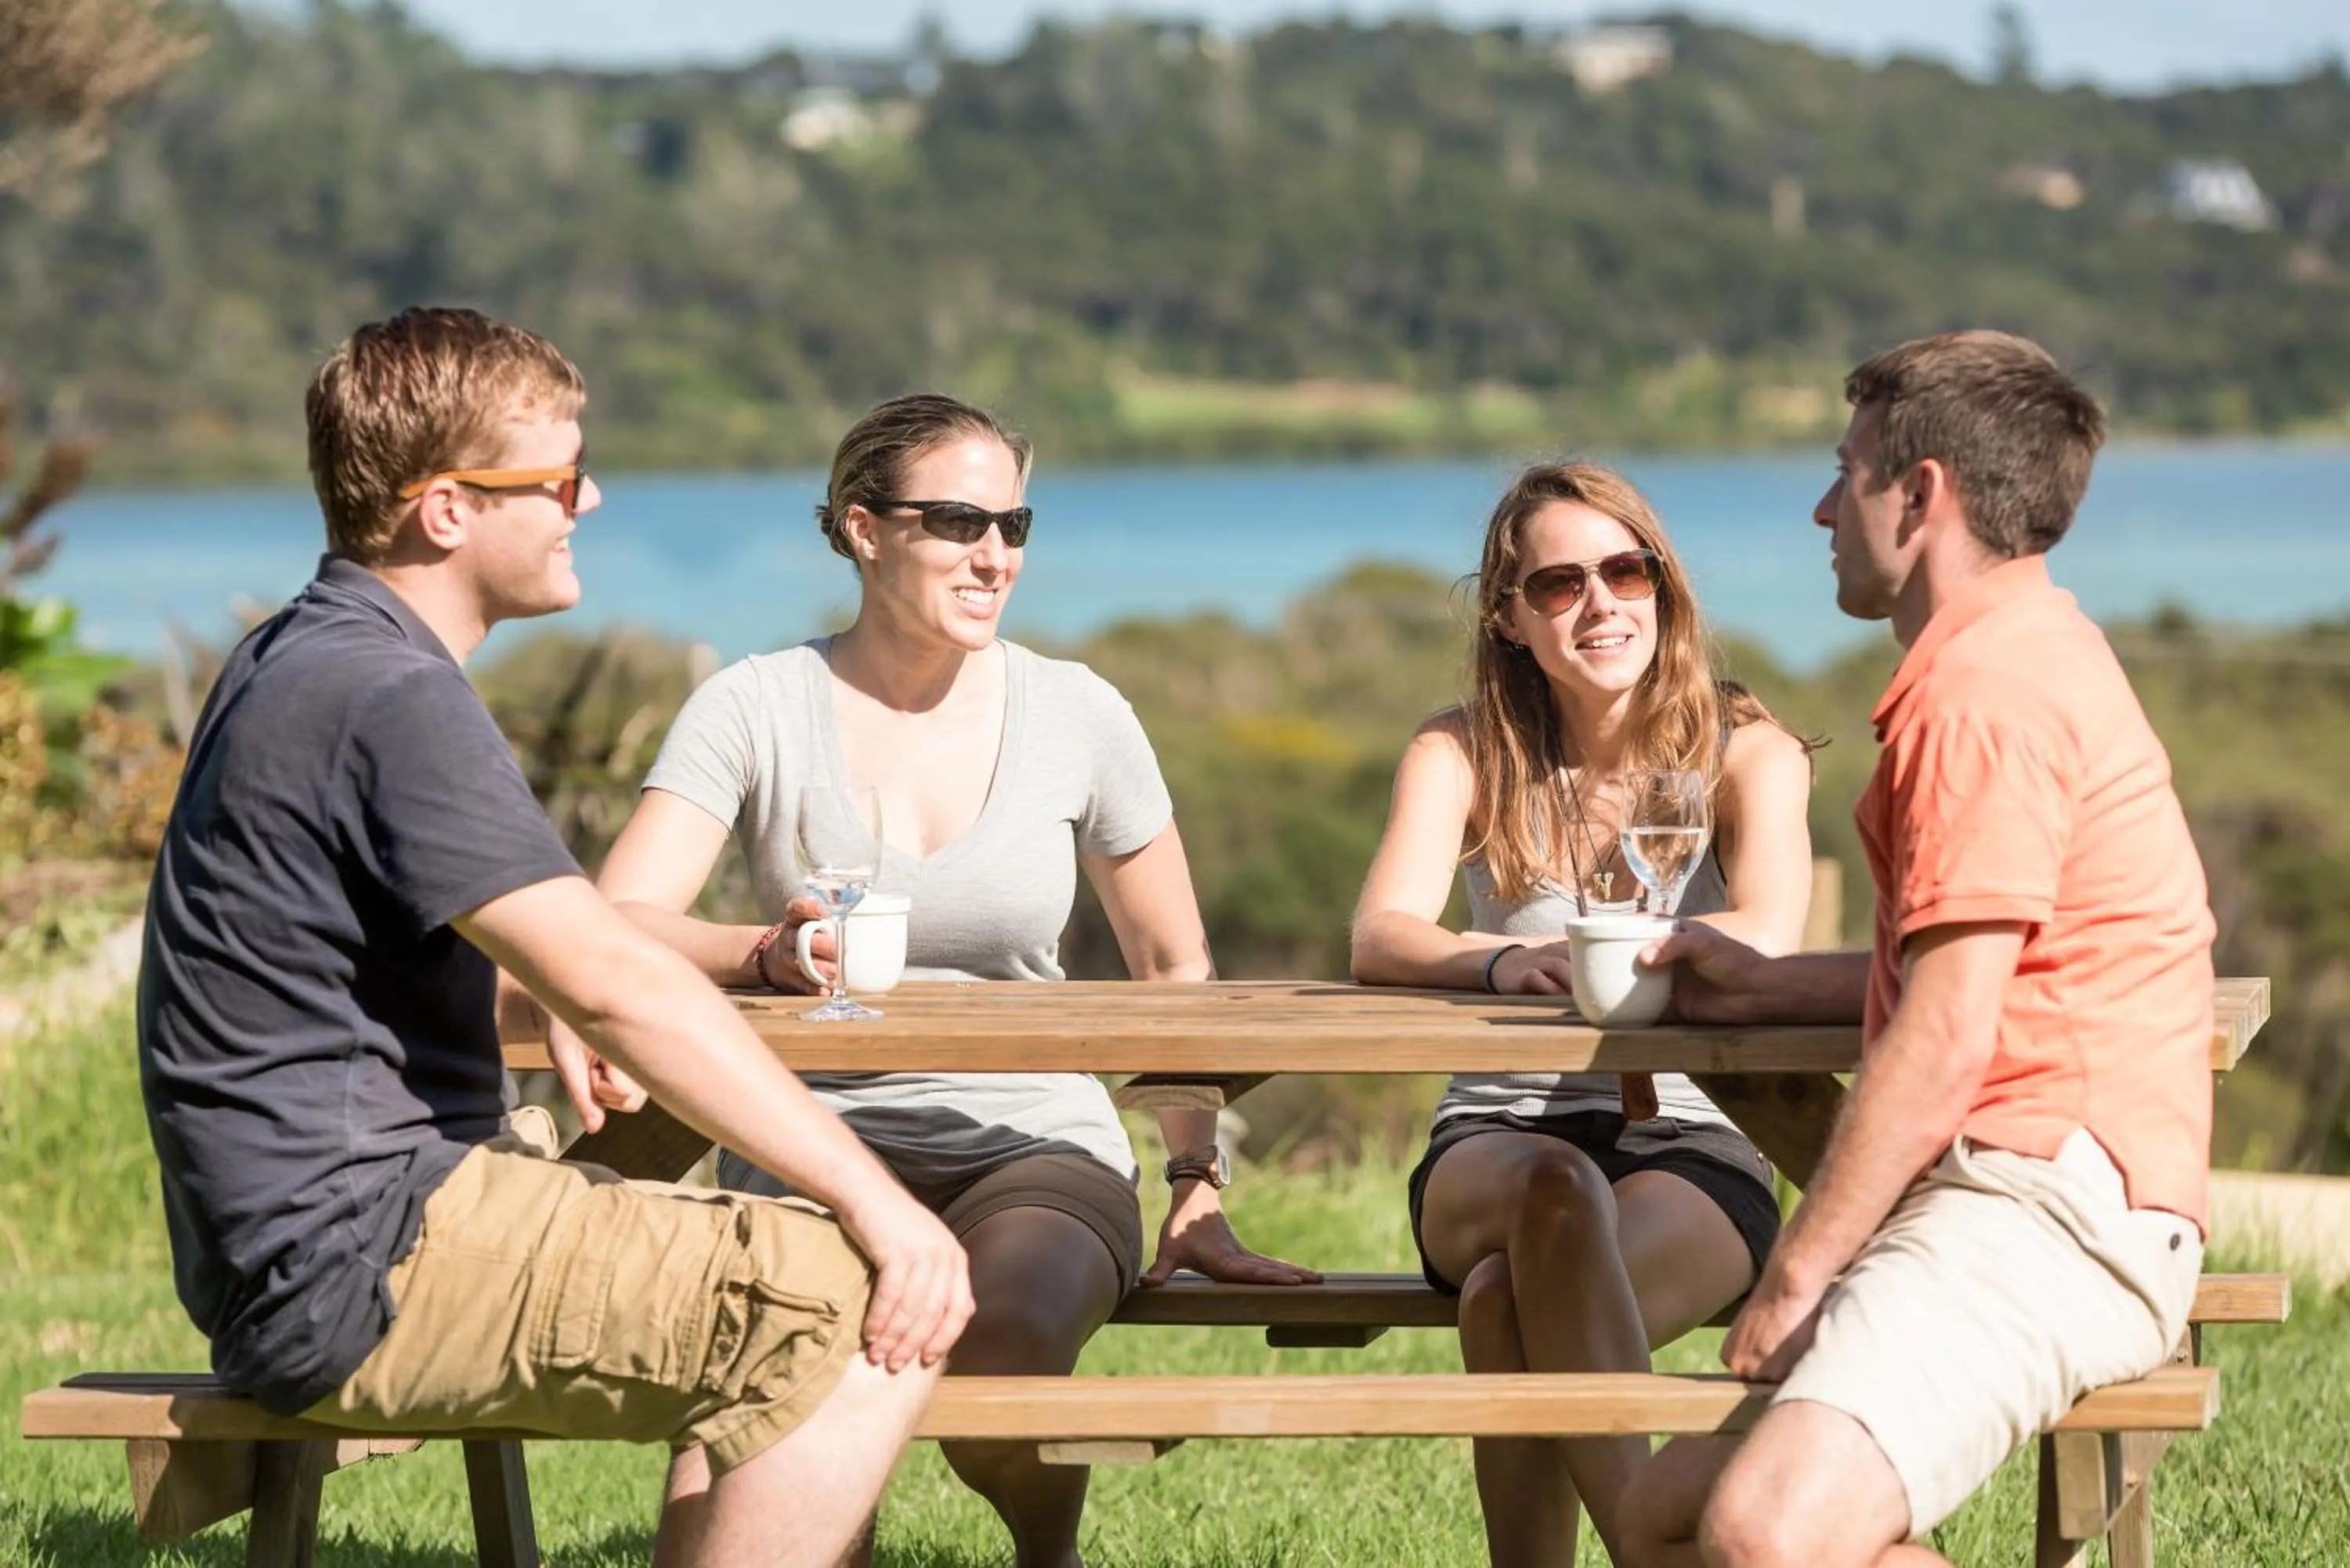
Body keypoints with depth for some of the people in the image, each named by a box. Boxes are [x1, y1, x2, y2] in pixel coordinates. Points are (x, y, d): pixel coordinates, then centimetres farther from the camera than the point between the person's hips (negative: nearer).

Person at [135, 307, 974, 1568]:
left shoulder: (302, 659, 17)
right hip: (355, 1263, -11)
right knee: (873, 1311, -20)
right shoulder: (391, 697, -17)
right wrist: (874, 1202, -23)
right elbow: (613, 985, -24)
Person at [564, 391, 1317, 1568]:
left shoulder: (1077, 716, 4)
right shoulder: (756, 708, -1)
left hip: (1034, 1145, 1)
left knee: (1010, 1328, -33)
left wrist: (1199, 1189, 5)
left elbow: (1174, 966, 14)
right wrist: (765, 955, -31)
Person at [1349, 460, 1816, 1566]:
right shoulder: (1463, 754, 8)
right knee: (1556, 1186, -35)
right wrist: (1502, 962, -33)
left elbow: (1767, 935, -17)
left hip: (1691, 1150, -1)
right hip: (1497, 1143, 2)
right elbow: (1380, 941, -11)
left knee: (1510, 1299, -33)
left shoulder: (1747, 754, 4)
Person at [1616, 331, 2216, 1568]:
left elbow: (1943, 1041, -18)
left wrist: (1791, 1280, -13)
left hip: (2043, 1210, -12)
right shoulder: (2037, 657, 23)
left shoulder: (1982, 691, -12)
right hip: (2007, 1200, 12)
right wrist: (1770, 986, 28)